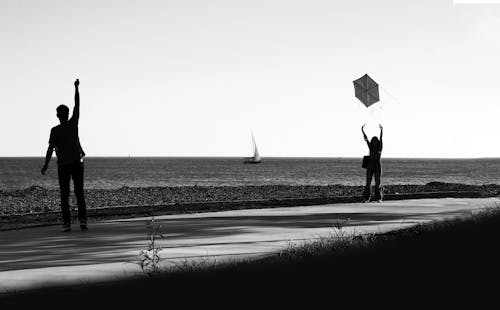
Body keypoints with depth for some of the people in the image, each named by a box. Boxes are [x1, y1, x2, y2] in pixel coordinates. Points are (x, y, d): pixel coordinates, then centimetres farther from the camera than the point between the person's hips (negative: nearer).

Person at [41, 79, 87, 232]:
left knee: (64, 196, 0)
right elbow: (77, 105, 6)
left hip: (63, 165, -2)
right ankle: (82, 220, -6)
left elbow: (50, 149, -13)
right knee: (79, 193, 4)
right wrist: (76, 88, 15)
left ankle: (67, 223, -8)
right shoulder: (73, 123, -4)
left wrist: (46, 165, -4)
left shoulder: (55, 131, -10)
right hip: (77, 163, 2)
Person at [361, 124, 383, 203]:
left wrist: (381, 131, -22)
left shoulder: (379, 147, 3)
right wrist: (362, 131, -11)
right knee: (368, 182, -1)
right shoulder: (371, 147, 7)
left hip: (378, 166, -1)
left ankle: (378, 198, 1)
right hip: (370, 165, 1)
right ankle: (366, 198, 1)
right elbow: (366, 139, -1)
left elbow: (381, 139, -9)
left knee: (378, 182, -2)